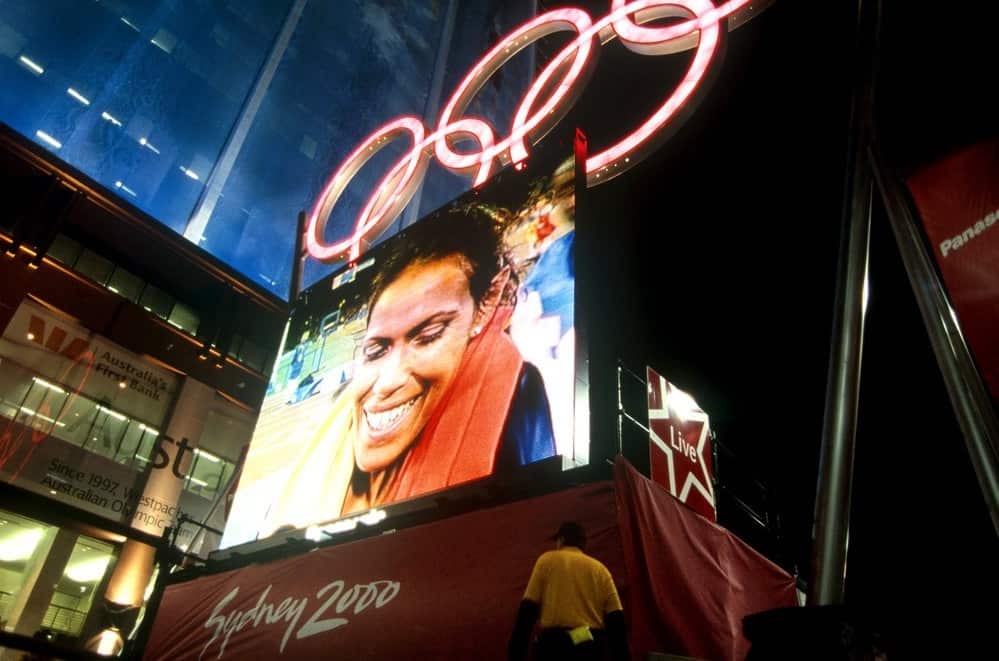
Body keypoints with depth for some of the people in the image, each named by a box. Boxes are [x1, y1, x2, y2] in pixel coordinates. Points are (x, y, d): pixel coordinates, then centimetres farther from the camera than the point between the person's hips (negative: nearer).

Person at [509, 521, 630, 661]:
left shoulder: (547, 560, 9)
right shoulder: (600, 568, 17)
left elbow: (527, 609, 1)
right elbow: (616, 619, 7)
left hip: (554, 643, -3)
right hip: (591, 647, 3)